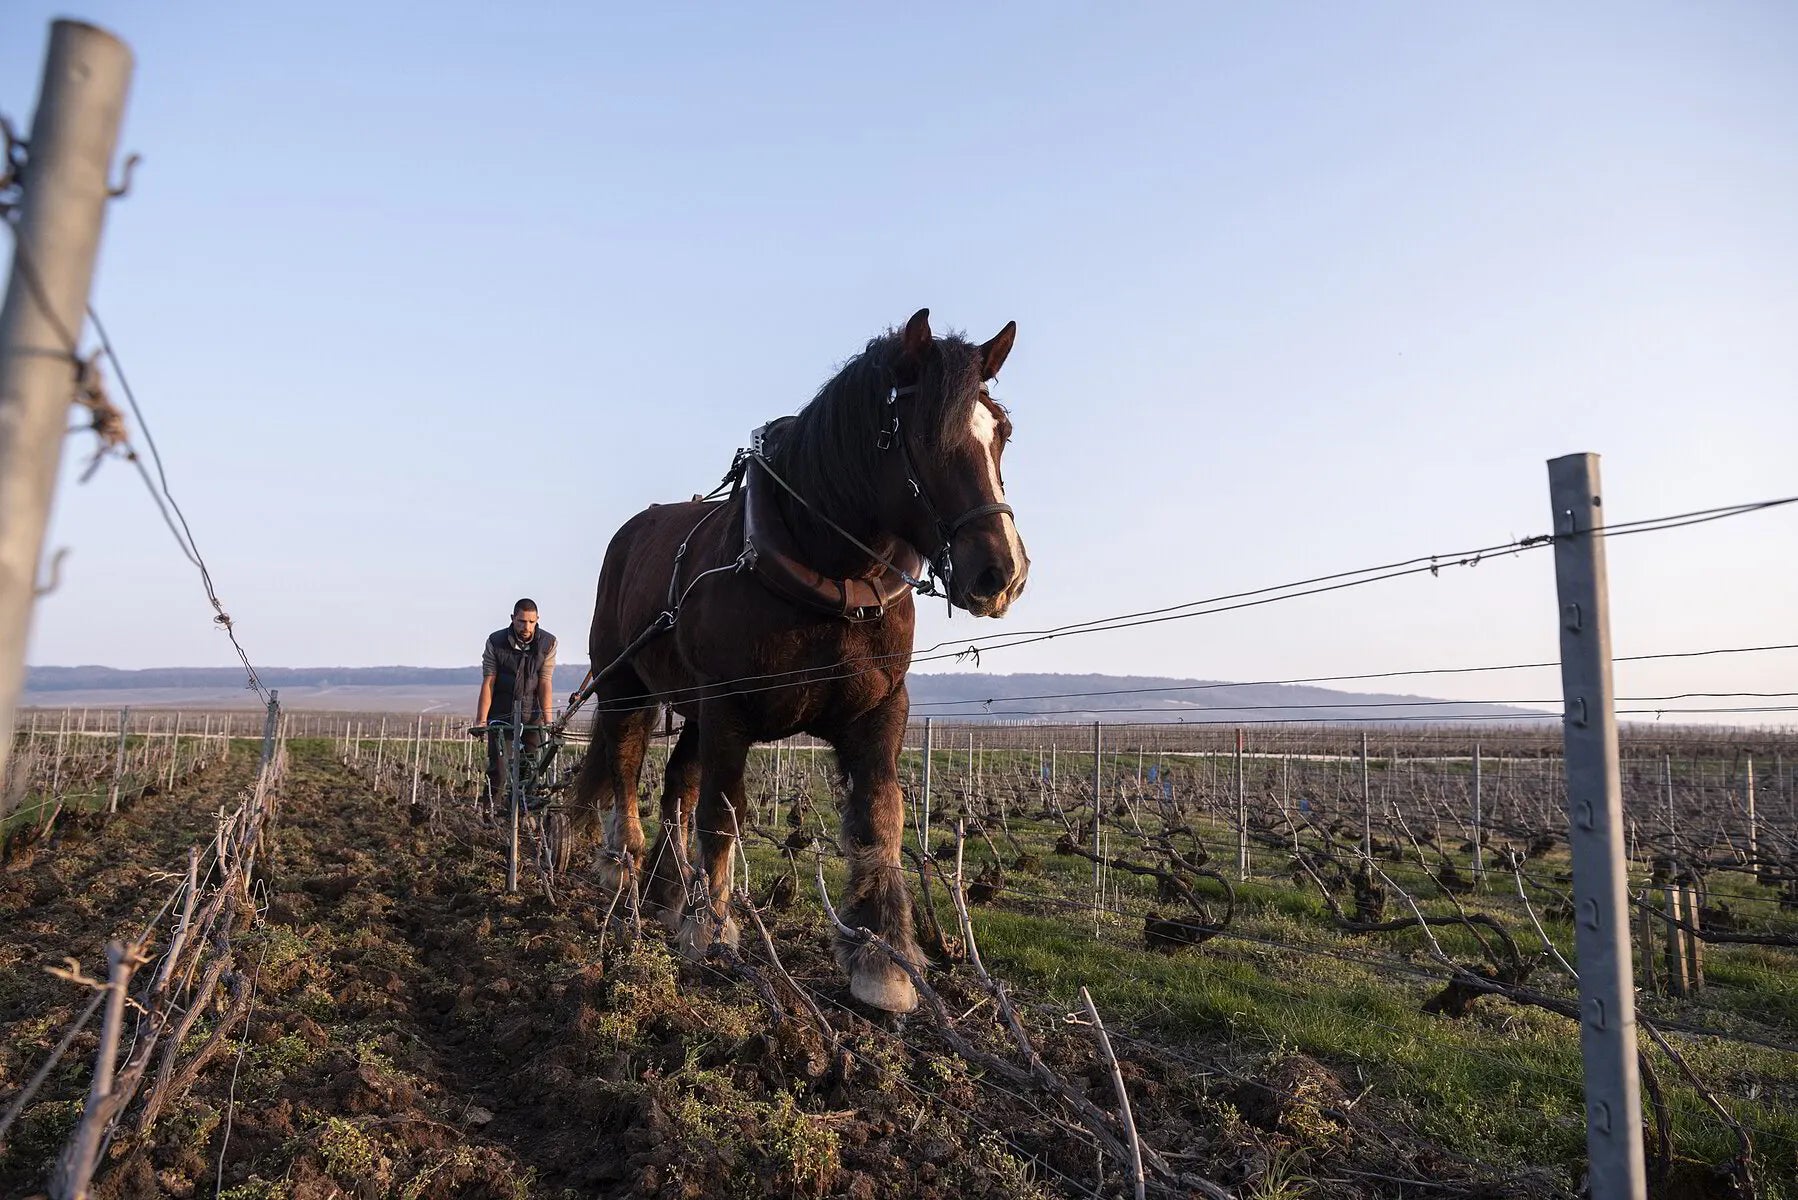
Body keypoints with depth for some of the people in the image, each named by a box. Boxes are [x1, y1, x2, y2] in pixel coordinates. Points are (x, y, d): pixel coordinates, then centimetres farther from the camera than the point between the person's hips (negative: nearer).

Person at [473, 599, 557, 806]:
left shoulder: (548, 643, -8)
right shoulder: (495, 641, -9)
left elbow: (544, 683, -10)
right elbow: (488, 683, -10)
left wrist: (548, 720, -18)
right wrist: (481, 720, -17)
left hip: (531, 713, 1)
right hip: (501, 713, -1)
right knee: (496, 770, -5)